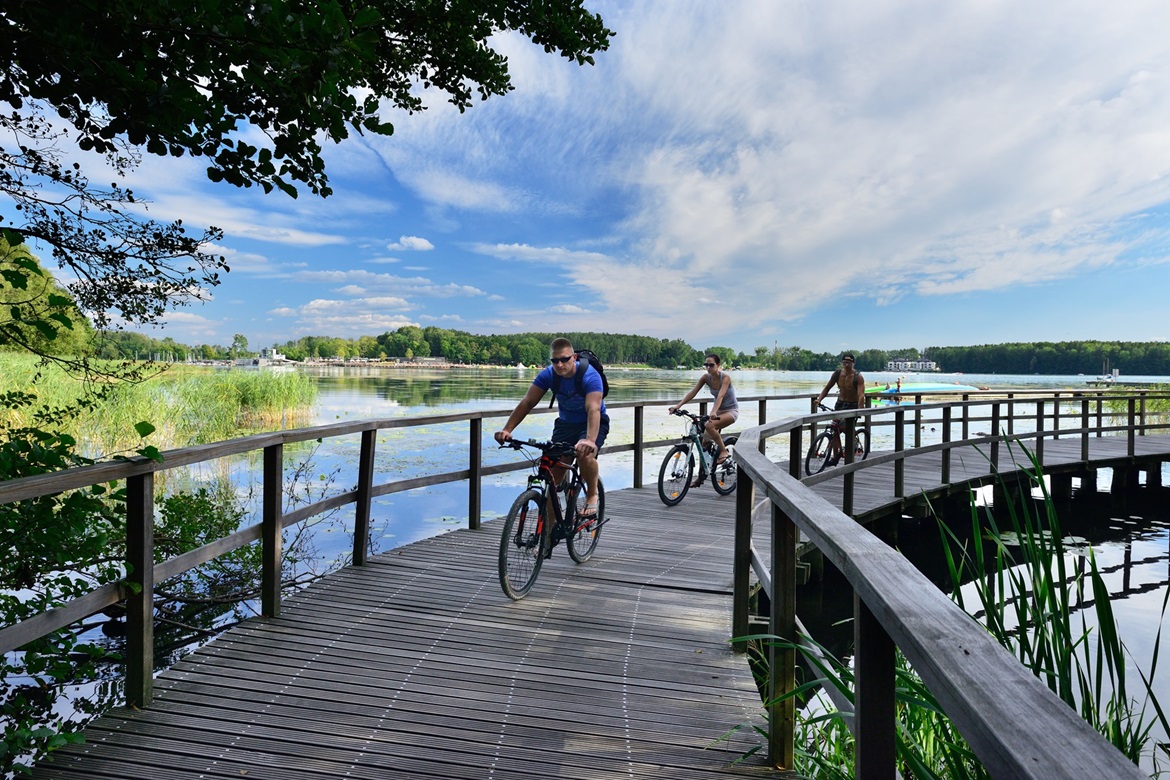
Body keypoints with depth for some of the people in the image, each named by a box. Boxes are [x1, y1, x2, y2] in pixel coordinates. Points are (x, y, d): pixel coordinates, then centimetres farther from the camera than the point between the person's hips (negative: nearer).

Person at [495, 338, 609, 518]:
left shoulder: (589, 375, -29)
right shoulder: (548, 375, -17)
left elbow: (593, 410, -42)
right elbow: (527, 402, -22)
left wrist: (590, 440, -59)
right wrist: (507, 429, -36)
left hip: (592, 423, -4)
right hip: (565, 423, 4)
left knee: (585, 454, -35)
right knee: (553, 477, -7)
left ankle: (592, 495, -6)